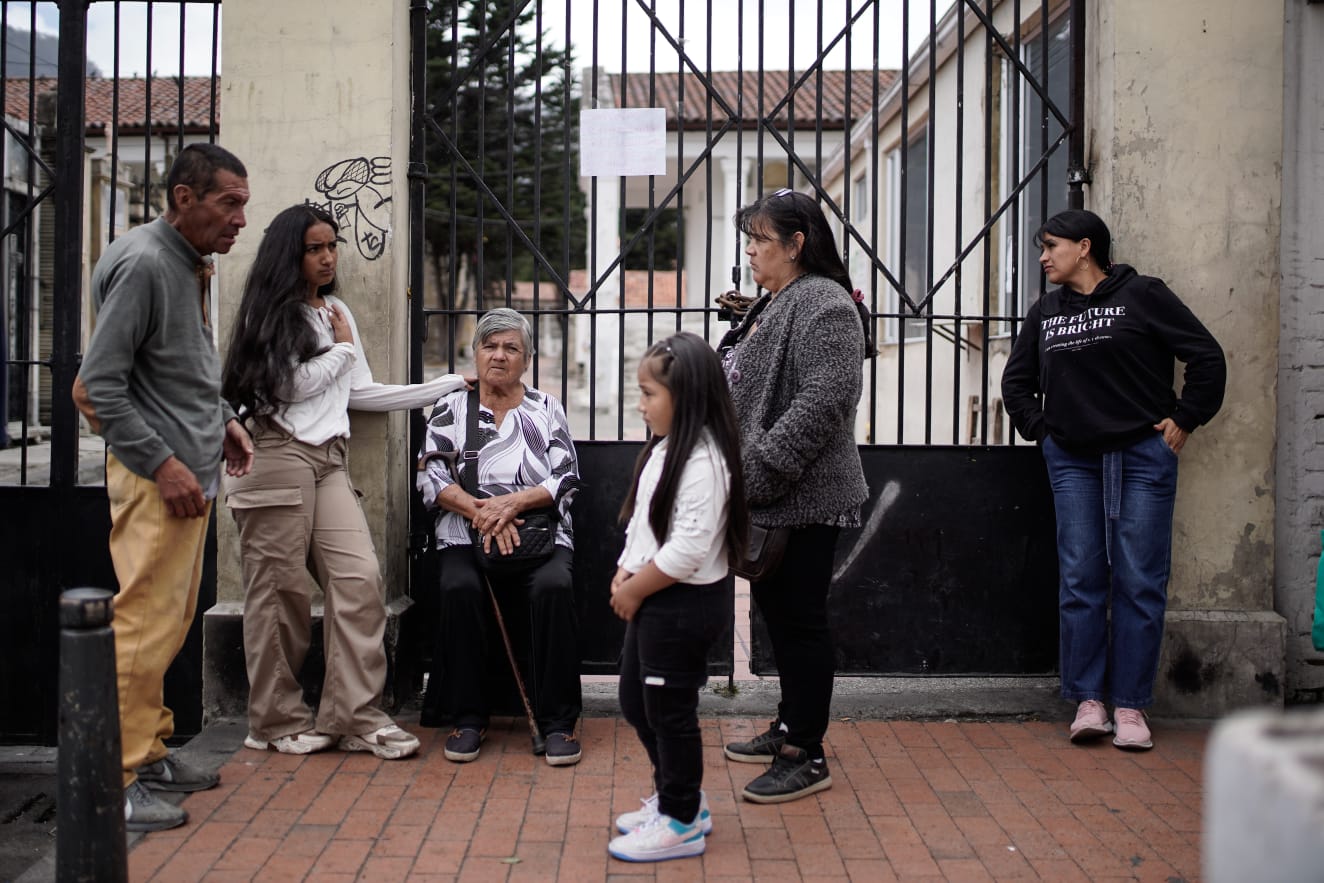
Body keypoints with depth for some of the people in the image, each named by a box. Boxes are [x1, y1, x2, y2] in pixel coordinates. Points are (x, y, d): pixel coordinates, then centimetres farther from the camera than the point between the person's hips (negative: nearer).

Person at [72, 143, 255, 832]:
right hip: (157, 478, -10)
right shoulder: (142, 264, -15)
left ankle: (149, 754, 25)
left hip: (191, 470, 10)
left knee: (171, 621, 15)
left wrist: (220, 420, 16)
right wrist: (162, 463, -19)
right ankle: (114, 782, 0)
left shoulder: (190, 264, 15)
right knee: (145, 624, -7)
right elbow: (97, 387, -19)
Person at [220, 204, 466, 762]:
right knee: (280, 590, -3)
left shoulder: (338, 314, 23)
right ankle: (278, 721, 7)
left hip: (328, 460, 6)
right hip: (278, 458, -6)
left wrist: (446, 386, 18)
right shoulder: (270, 313, 1)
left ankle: (354, 716, -5)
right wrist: (343, 348, 7)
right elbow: (296, 383, -10)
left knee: (360, 579, -7)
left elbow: (361, 393, 20)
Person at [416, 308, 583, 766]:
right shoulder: (450, 408, 13)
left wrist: (513, 503, -15)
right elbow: (432, 479, 1)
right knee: (459, 589, -32)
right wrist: (481, 511, -16)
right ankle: (467, 718, -16)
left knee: (554, 588, -31)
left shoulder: (547, 410, 14)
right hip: (467, 536, 0)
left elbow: (565, 480, 3)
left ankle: (558, 720, -20)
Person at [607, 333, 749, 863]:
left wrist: (634, 590, -16)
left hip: (684, 605, -10)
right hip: (653, 601, 10)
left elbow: (687, 550, -26)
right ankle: (679, 799, 35)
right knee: (636, 700, 19)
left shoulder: (703, 461, -22)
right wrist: (625, 574, 0)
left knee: (670, 711, 2)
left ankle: (681, 824, 19)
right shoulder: (664, 450, 9)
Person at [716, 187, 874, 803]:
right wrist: (738, 475, 16)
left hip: (802, 500, -10)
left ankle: (807, 757, 7)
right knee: (777, 612, 18)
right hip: (766, 498, 10)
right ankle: (790, 727, 32)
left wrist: (755, 474, -24)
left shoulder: (824, 306, -15)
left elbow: (821, 403, -25)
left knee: (800, 620, -3)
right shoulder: (771, 304, 18)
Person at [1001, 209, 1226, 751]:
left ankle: (1130, 705, 5)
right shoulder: (1044, 313, 12)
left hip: (1142, 457, -4)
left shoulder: (1142, 296, -3)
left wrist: (1184, 420, -3)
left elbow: (1207, 356, -3)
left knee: (1140, 582, -2)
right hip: (1072, 461, 4)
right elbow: (1016, 380, 24)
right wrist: (1040, 430, 12)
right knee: (1080, 580, 1)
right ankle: (1088, 700, 8)